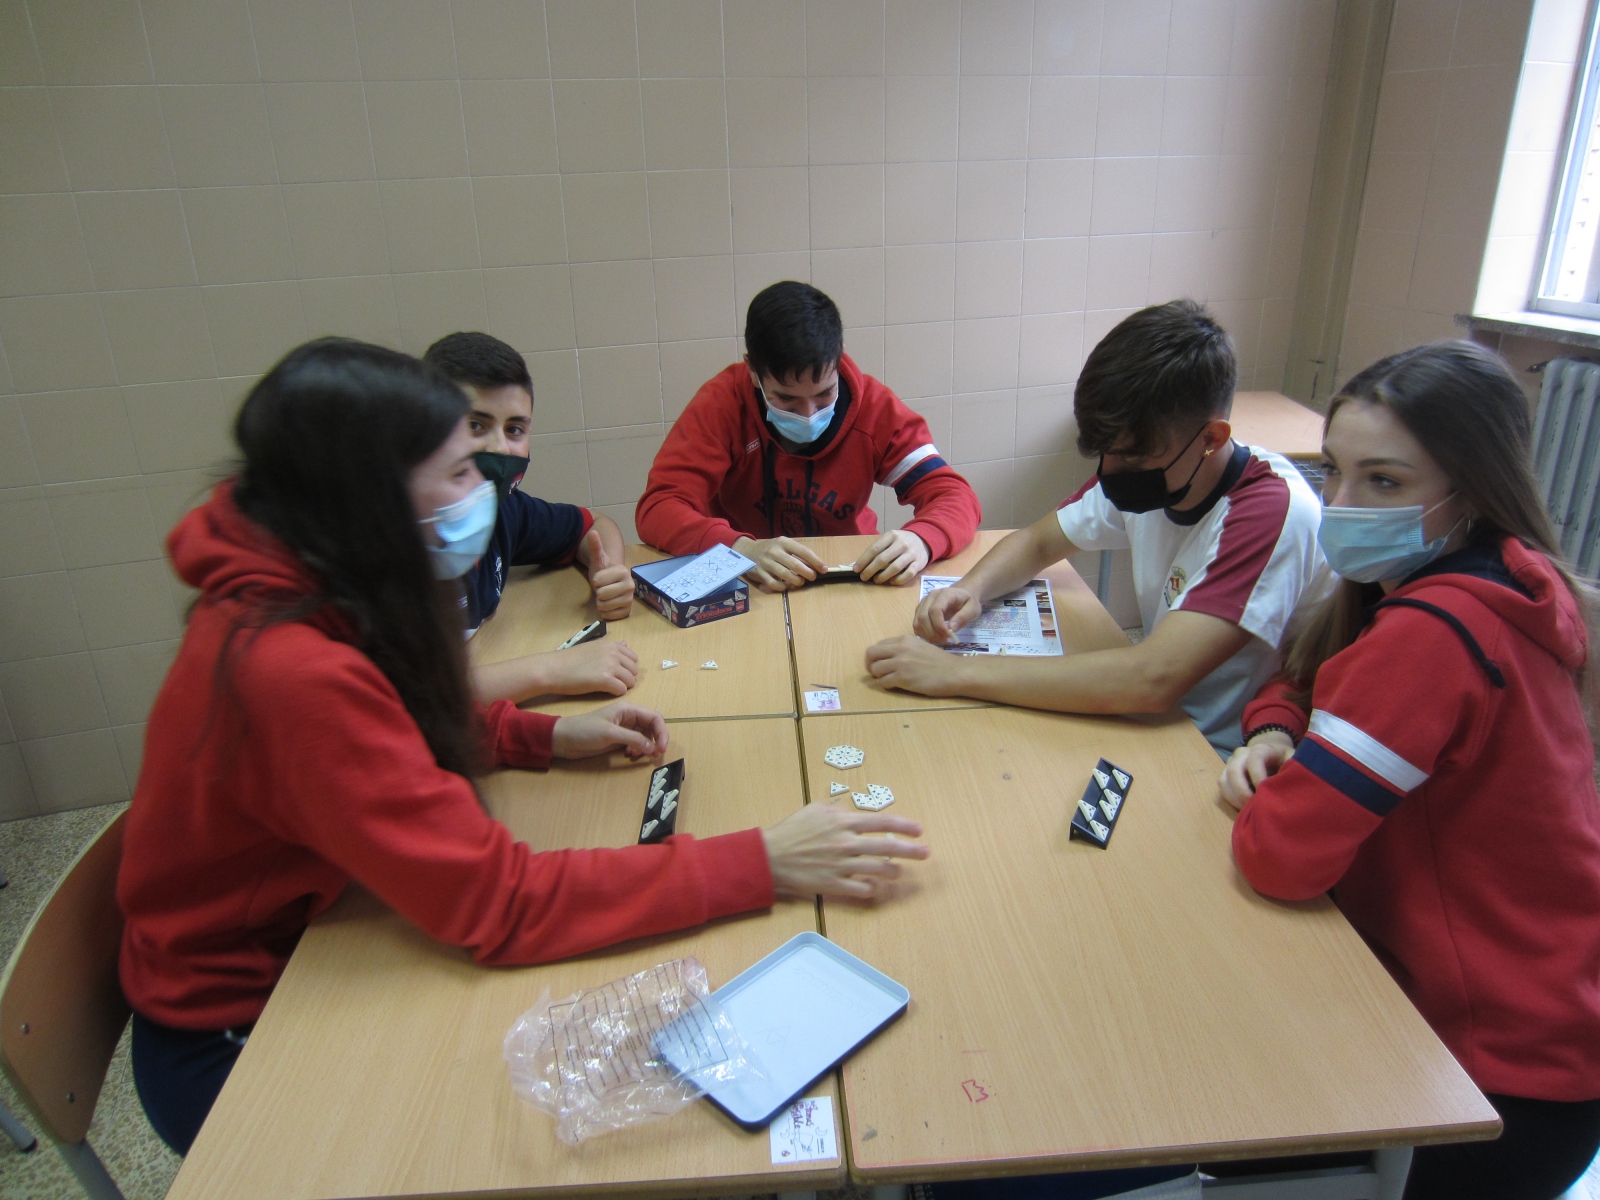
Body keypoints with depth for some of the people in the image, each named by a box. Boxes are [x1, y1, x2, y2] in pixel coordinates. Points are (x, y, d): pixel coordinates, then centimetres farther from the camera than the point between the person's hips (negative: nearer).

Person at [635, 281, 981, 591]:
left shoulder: (873, 406, -10)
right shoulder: (723, 403, -14)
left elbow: (955, 496, -12)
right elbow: (657, 508, -21)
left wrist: (920, 540, -35)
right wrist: (741, 549, -39)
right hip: (748, 594, -1)